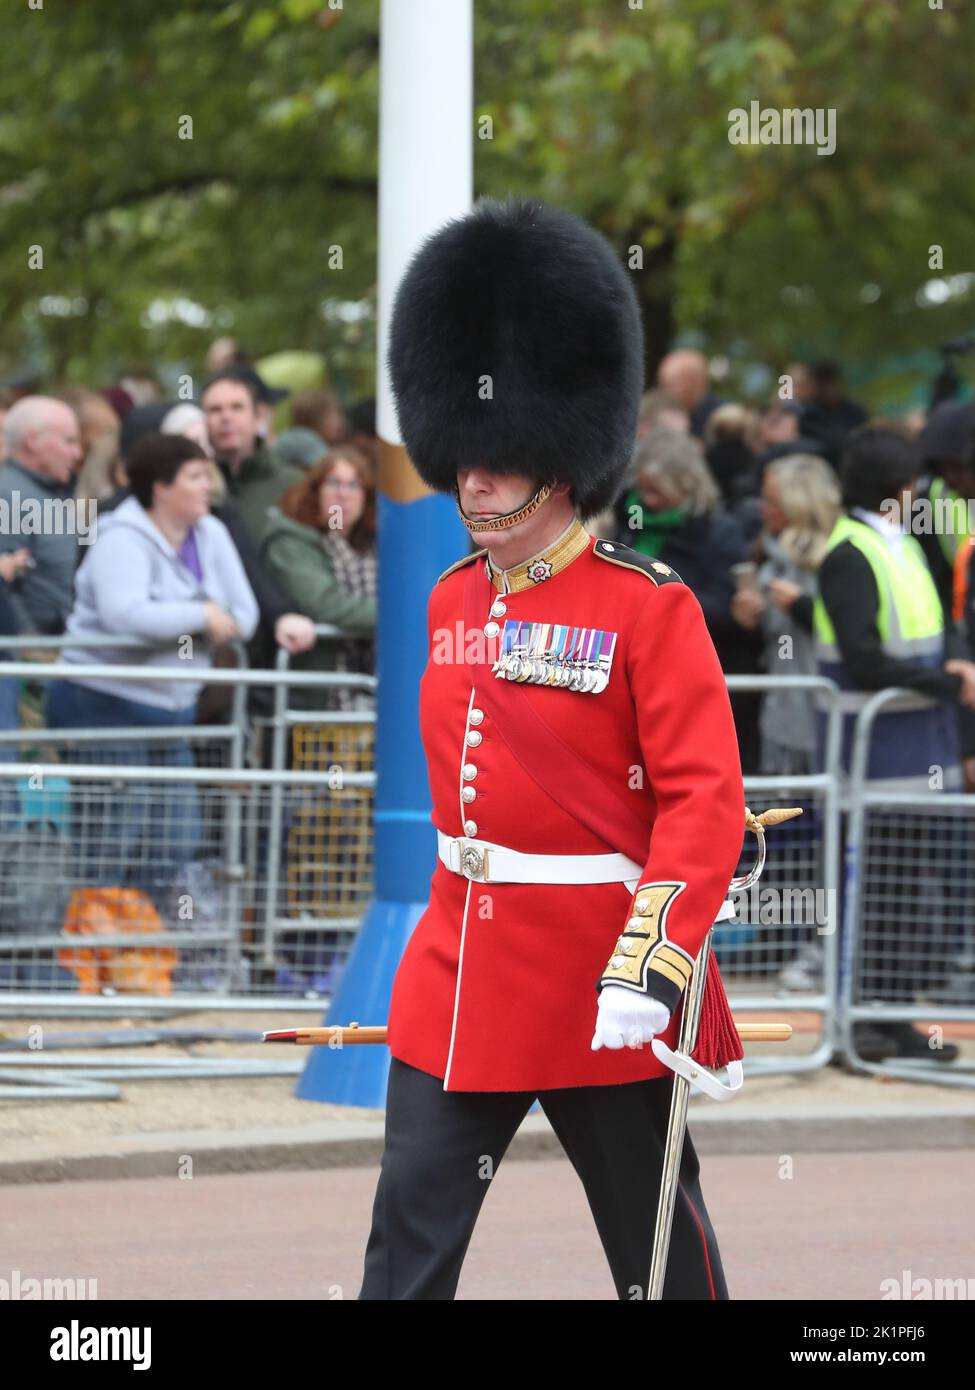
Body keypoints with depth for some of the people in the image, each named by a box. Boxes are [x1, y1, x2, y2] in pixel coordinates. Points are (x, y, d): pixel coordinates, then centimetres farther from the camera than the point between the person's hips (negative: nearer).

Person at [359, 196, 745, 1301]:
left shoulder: (648, 607, -11)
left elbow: (705, 798, -17)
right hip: (457, 970, 6)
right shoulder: (452, 602, 9)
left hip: (599, 986, -6)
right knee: (411, 1234, 1)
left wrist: (652, 963, -26)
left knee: (656, 1235, 9)